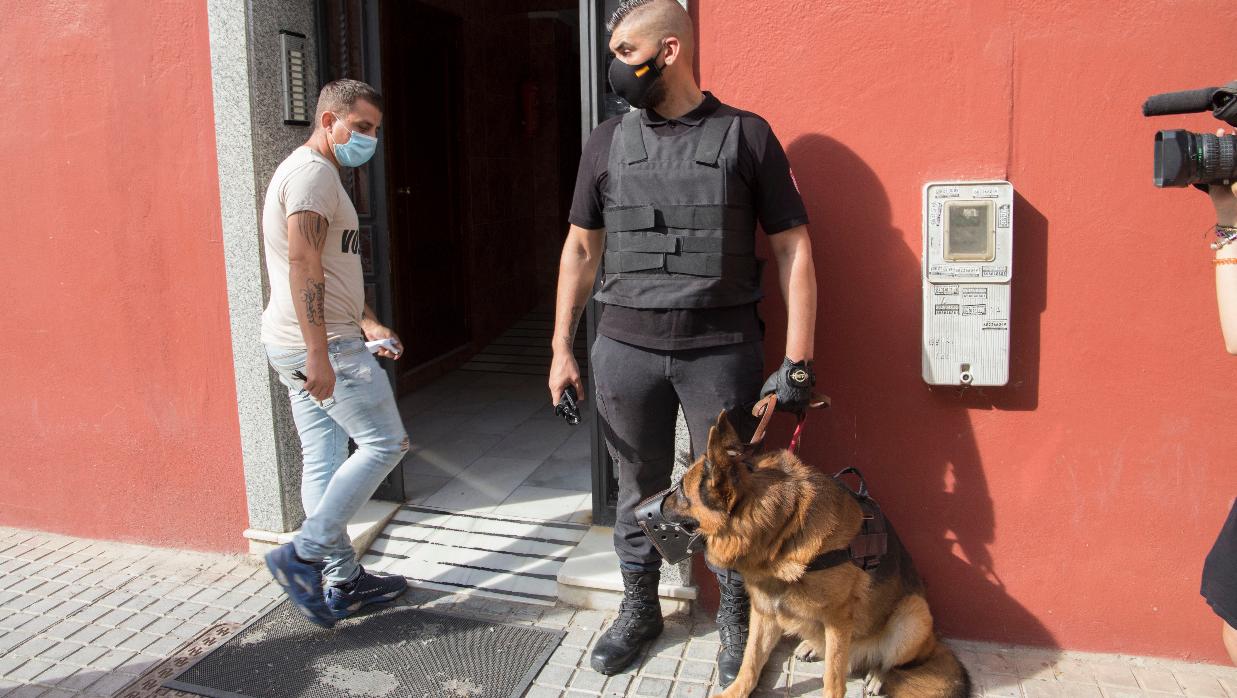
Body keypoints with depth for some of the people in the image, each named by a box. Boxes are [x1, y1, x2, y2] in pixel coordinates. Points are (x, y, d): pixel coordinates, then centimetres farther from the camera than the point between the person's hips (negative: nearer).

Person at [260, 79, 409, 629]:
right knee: (384, 444, -3)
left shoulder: (308, 172, 22)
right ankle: (303, 554, -2)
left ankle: (343, 581, 20)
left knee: (323, 462, 11)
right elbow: (303, 267, -22)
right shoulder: (314, 172, -12)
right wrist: (320, 354, -25)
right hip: (322, 344, -10)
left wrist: (367, 322, 22)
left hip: (304, 347, 10)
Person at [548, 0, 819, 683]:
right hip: (624, 348, 3)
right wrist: (561, 349, 7)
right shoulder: (607, 141, 8)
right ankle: (639, 610, 36)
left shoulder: (746, 135, -1)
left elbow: (792, 248, -1)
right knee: (638, 492, 14)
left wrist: (797, 359, -6)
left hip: (723, 351, -2)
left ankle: (736, 623, 30)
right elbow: (581, 248, 12)